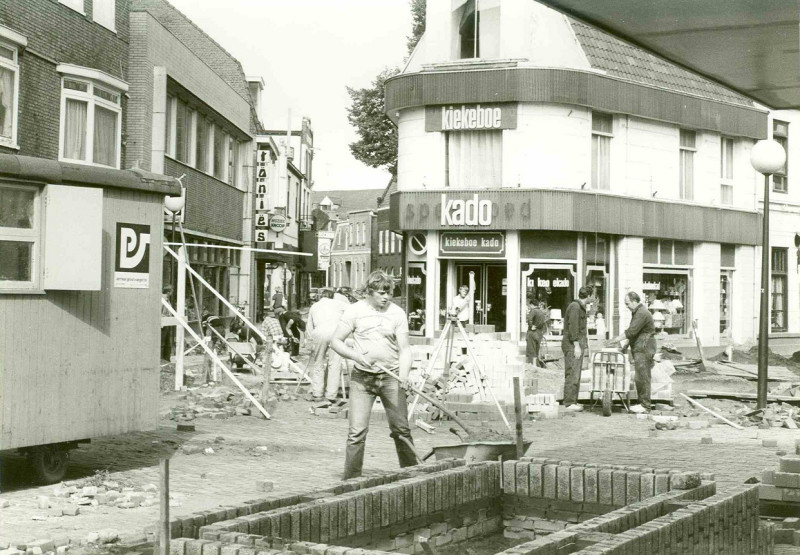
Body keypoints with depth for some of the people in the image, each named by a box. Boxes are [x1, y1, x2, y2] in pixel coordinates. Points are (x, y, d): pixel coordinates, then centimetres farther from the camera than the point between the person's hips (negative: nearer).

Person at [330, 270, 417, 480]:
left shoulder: (397, 313, 2)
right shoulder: (354, 311, 0)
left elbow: (404, 349, 0)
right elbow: (336, 341, 3)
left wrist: (404, 376, -16)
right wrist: (356, 356, -15)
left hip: (391, 377, 1)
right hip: (362, 377, -1)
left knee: (401, 429, 4)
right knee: (357, 431, -7)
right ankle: (351, 479, 1)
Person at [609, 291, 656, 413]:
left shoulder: (642, 314, -16)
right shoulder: (636, 312, 18)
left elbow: (631, 331, -21)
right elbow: (633, 332, 22)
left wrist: (616, 339, -15)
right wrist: (626, 343, 10)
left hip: (644, 349, -11)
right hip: (639, 349, 11)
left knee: (642, 377, -9)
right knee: (641, 377, 11)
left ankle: (645, 406, -7)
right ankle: (642, 403, 14)